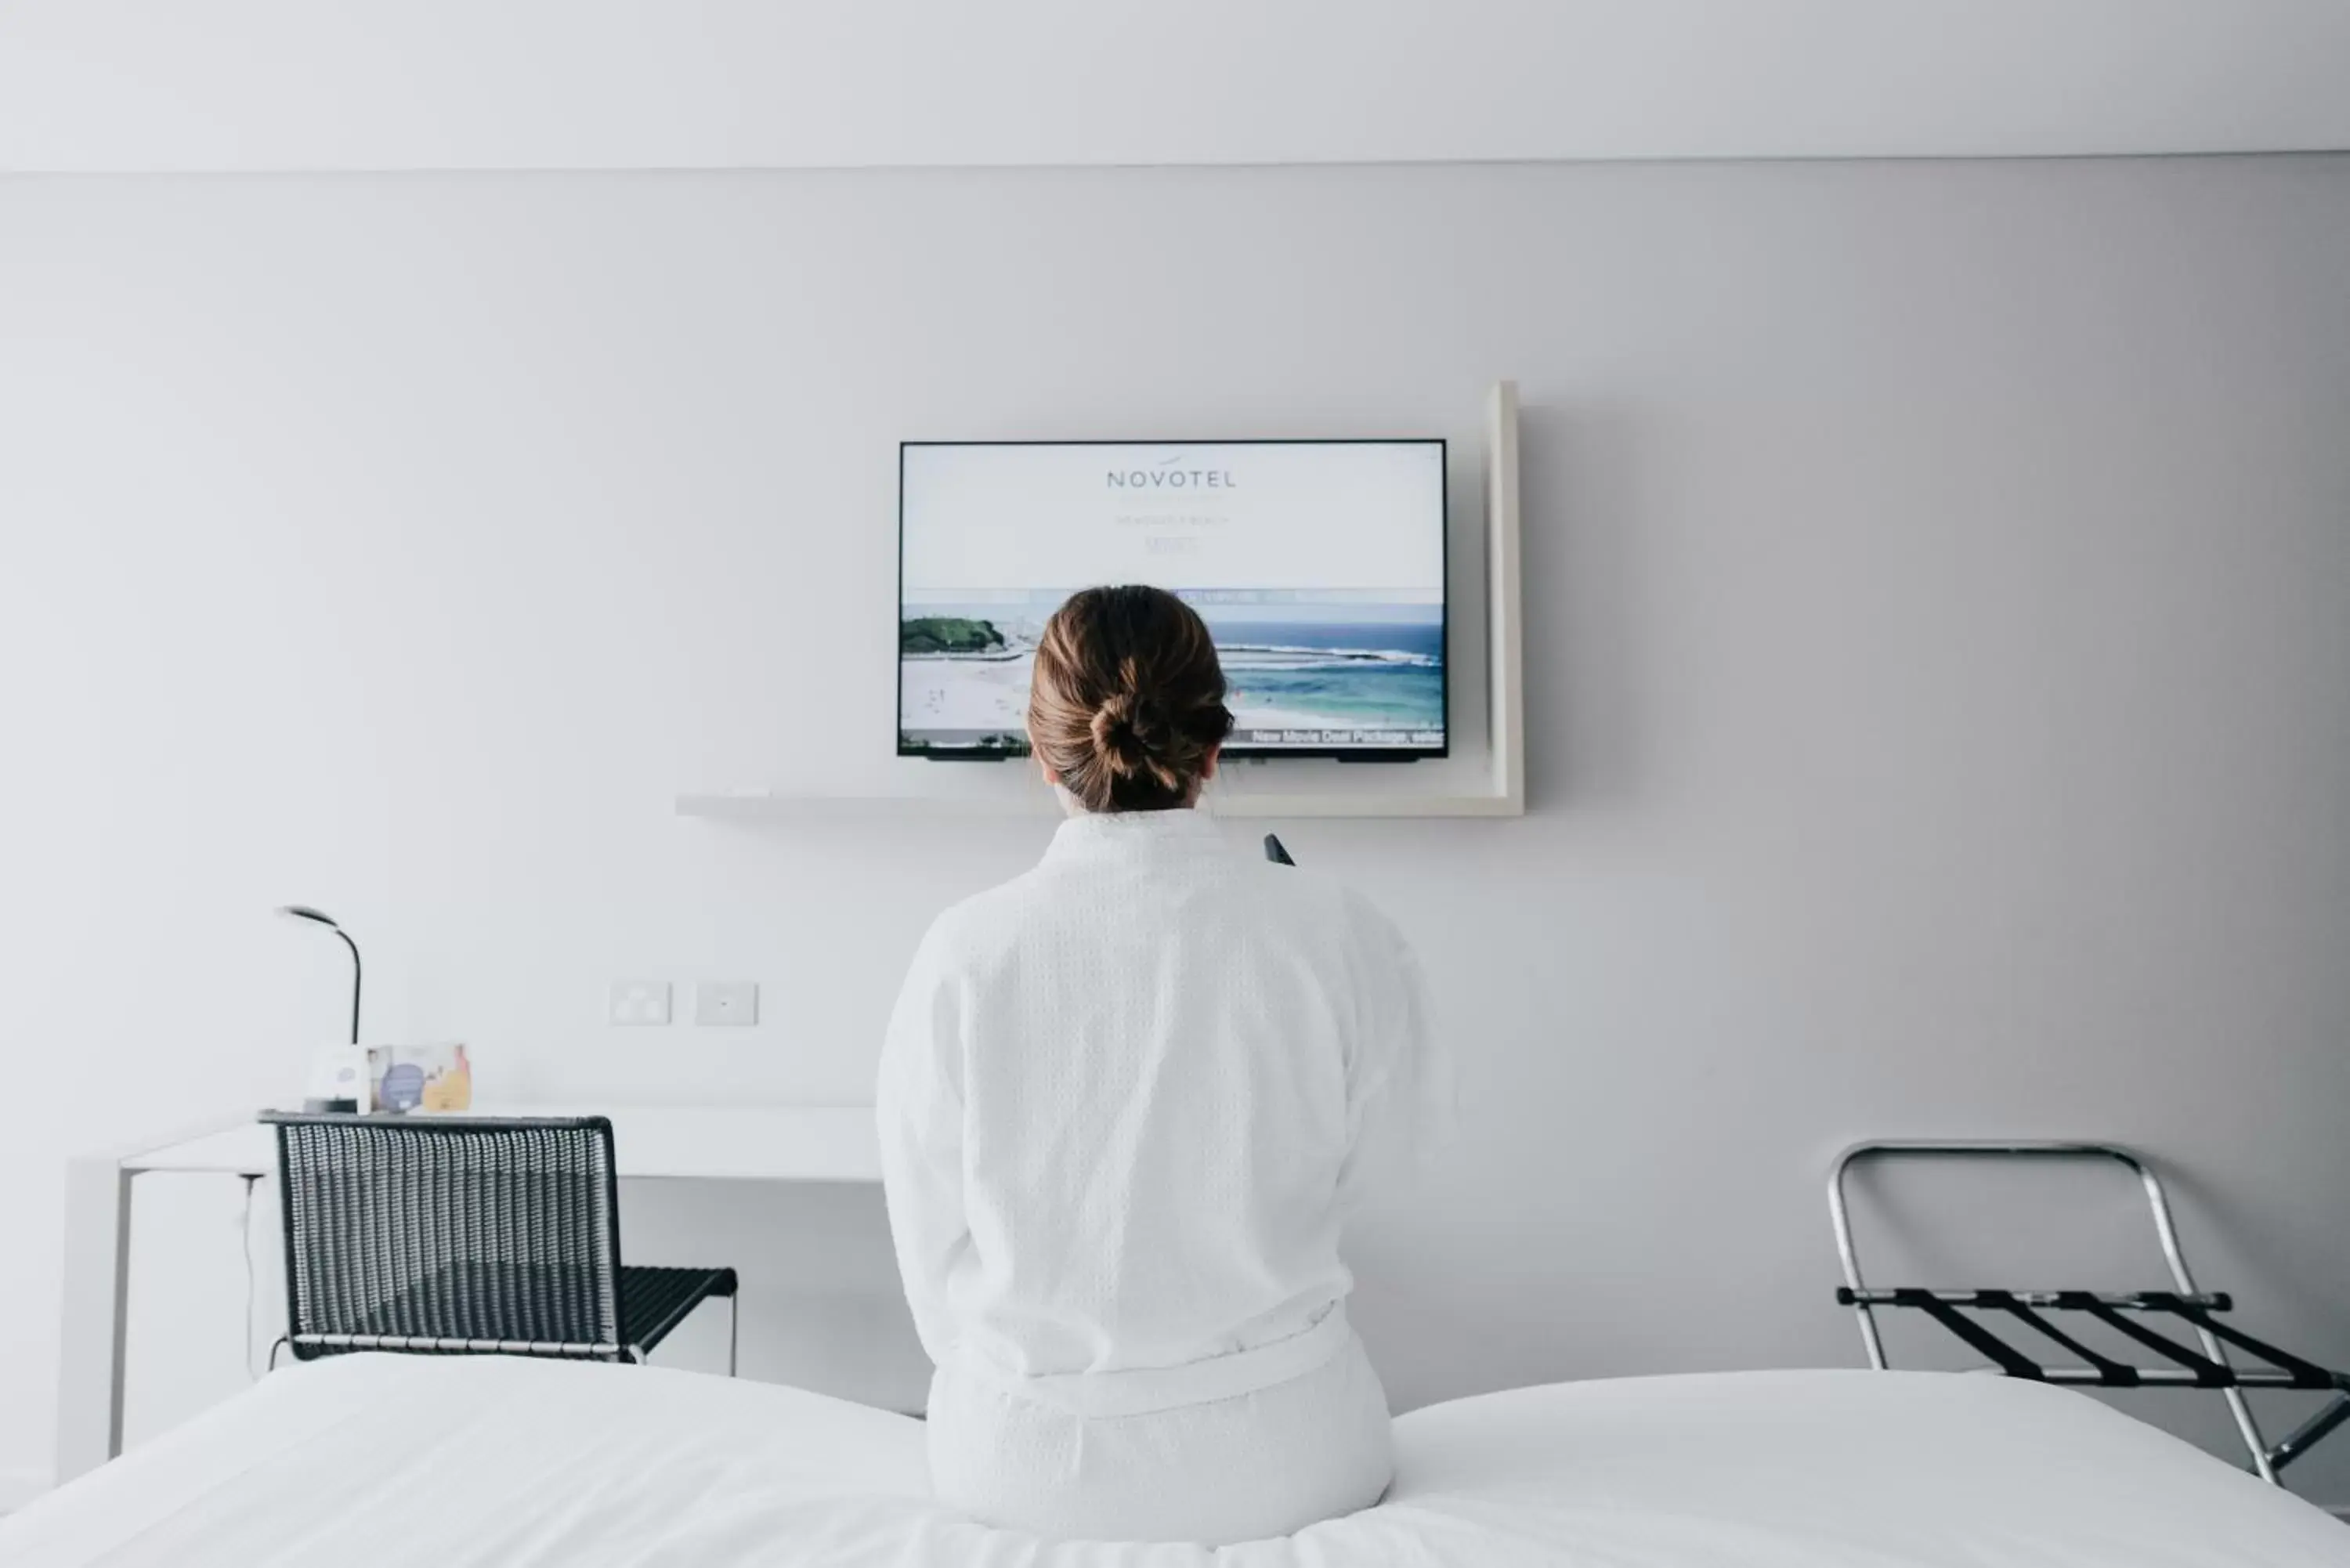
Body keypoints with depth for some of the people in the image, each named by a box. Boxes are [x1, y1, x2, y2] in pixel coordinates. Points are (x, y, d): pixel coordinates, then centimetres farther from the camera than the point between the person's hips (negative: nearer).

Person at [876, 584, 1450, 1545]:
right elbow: (1393, 1128, 2)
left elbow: (935, 1244, -5)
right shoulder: (1339, 936, -17)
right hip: (1277, 1458, 0)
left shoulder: (966, 954, -16)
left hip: (1029, 1464, 1)